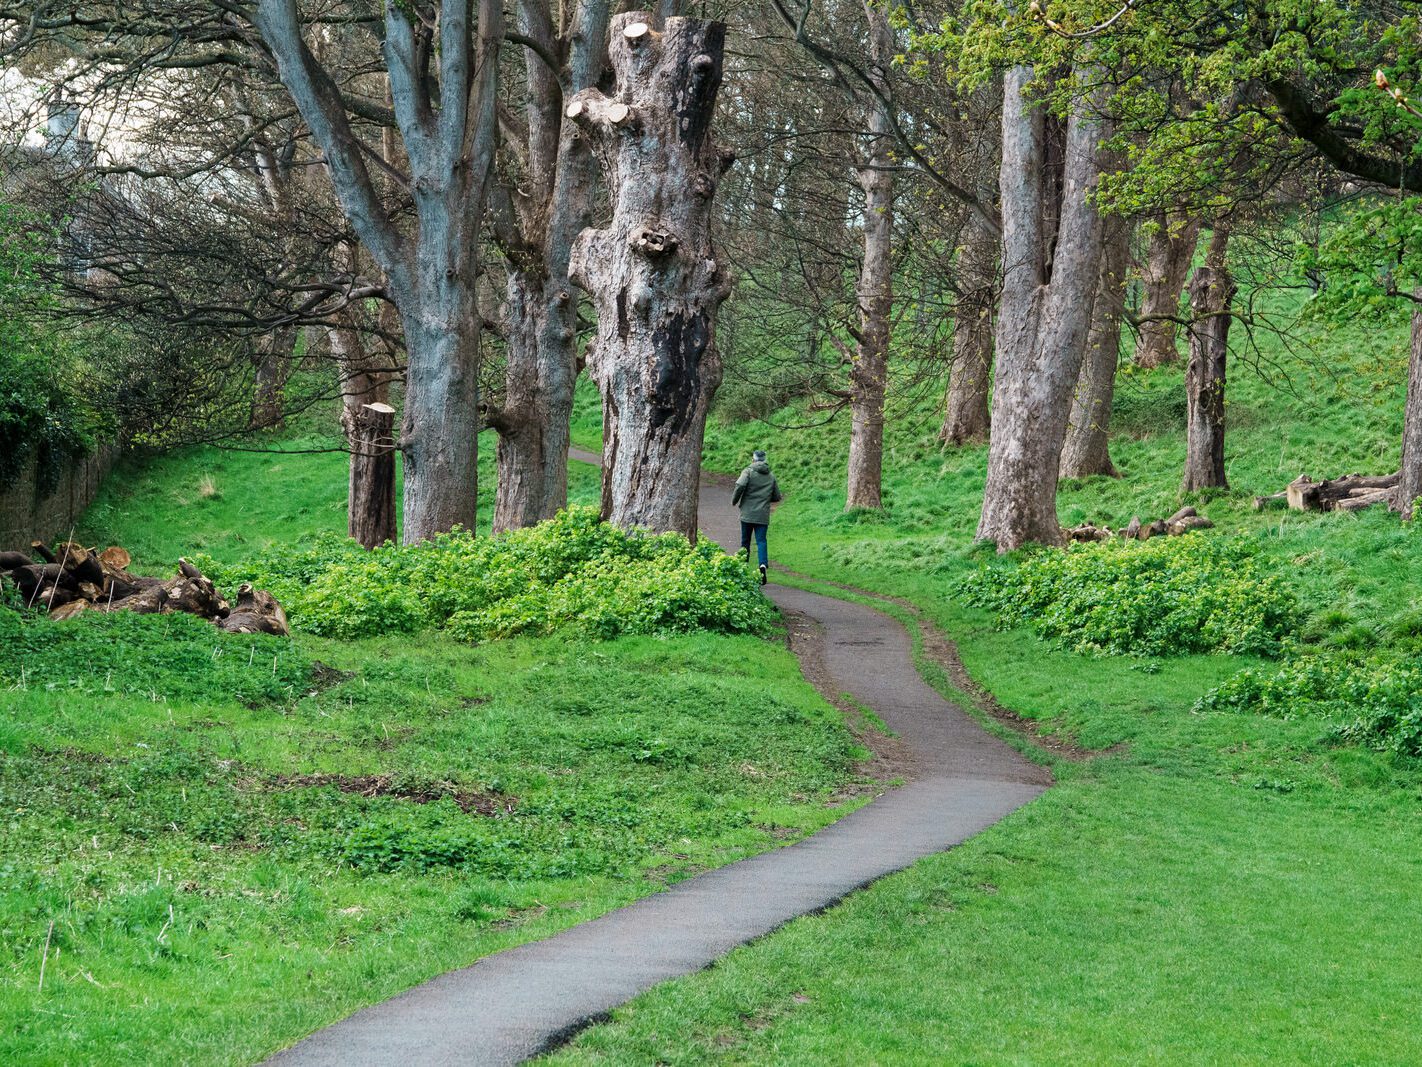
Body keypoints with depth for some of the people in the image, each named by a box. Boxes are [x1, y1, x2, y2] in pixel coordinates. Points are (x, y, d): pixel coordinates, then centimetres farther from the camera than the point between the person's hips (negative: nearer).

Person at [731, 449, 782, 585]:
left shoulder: (748, 471, -2)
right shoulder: (771, 476, 12)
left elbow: (740, 485, -19)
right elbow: (777, 497, 14)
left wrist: (734, 501, -4)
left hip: (747, 514, -2)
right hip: (763, 516, 2)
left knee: (745, 542, 10)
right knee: (761, 541, -3)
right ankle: (763, 564, -28)